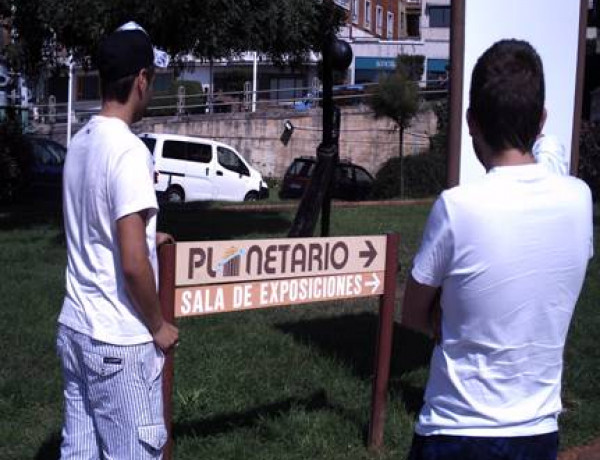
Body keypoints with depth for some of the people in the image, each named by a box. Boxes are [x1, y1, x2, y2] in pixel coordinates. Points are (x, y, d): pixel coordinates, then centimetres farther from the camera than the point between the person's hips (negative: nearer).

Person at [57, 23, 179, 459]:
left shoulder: (80, 142, 6)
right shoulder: (129, 150, -19)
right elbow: (133, 265, -23)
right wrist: (158, 326, -8)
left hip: (74, 328, 8)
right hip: (119, 342, -8)